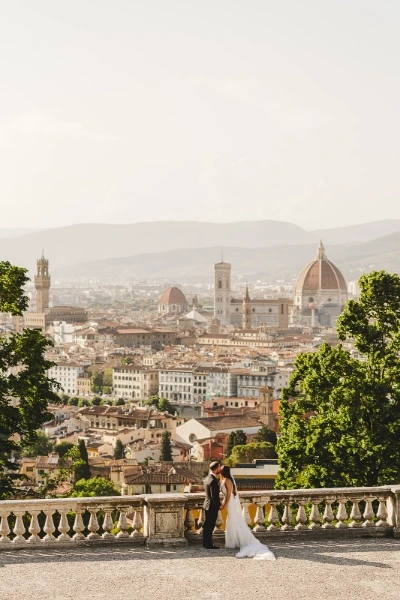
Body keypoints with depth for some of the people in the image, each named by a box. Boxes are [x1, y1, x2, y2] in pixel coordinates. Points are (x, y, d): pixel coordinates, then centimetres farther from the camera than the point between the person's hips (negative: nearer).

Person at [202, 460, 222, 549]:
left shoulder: (207, 478, 6)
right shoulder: (213, 480, -24)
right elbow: (214, 496, -24)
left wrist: (218, 503, 16)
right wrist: (219, 505, -11)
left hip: (207, 505, 9)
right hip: (212, 506, -9)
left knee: (207, 525, 16)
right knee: (210, 526, -1)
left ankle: (206, 543, 25)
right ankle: (209, 544, 6)